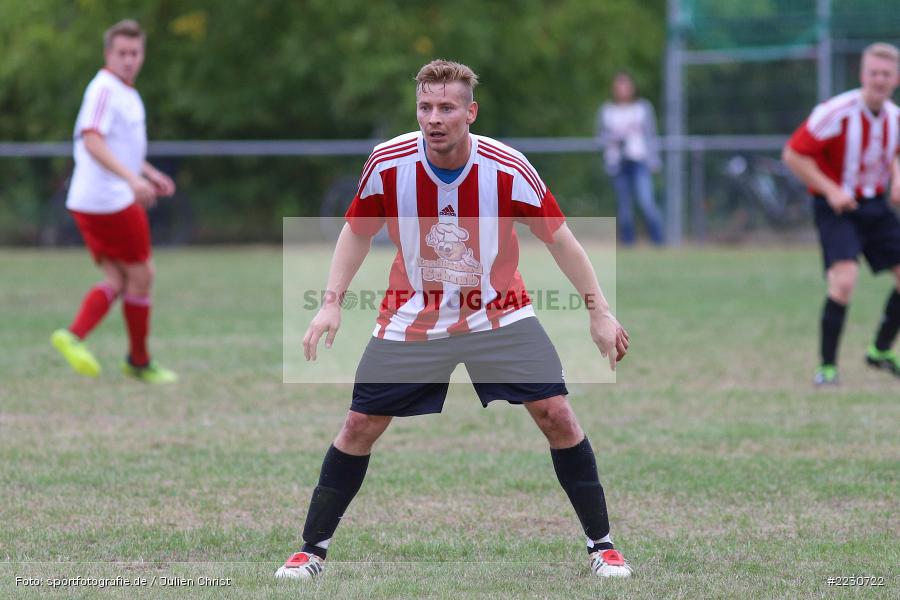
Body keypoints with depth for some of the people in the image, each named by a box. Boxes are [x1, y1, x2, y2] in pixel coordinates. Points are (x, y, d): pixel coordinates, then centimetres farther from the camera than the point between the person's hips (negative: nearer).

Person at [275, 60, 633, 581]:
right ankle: (313, 549, 13)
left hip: (499, 314, -1)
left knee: (557, 415, -11)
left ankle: (602, 544, 3)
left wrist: (599, 310, -7)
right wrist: (332, 303, -7)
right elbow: (358, 233, 2)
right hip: (412, 319, 1)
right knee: (360, 425, -2)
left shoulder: (508, 168, -20)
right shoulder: (388, 164, -17)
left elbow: (559, 237, -7)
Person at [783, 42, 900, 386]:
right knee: (844, 280, -24)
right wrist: (830, 190, -21)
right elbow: (793, 155, -16)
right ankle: (827, 367, -13)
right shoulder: (836, 113, -20)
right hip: (837, 207, -7)